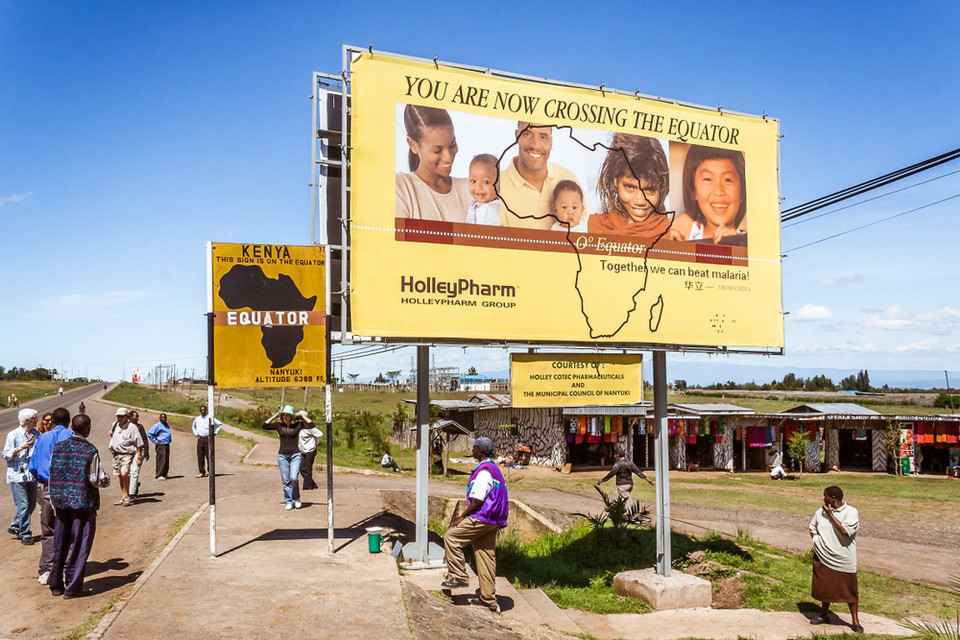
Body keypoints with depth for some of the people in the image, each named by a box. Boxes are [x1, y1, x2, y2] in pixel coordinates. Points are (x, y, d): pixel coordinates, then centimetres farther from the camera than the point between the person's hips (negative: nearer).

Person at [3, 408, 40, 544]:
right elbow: (5, 455, -7)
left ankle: (14, 527, 31)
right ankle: (25, 534, 6)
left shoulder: (36, 433, 9)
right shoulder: (13, 435, -7)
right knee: (23, 505, -5)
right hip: (17, 475, -6)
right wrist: (20, 448, -20)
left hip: (32, 475, 6)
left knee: (31, 504, 11)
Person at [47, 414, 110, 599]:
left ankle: (56, 585, 24)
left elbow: (52, 475, 7)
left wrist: (55, 501, 19)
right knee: (79, 546, 4)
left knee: (60, 545, 15)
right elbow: (97, 480, -12)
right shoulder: (91, 451, -13)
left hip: (61, 502, 5)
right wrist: (107, 480, 9)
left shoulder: (58, 447, 2)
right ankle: (72, 588, 8)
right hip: (83, 502, -5)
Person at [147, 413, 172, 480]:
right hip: (161, 445, -8)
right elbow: (149, 433, -13)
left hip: (167, 445, 8)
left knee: (166, 461, 10)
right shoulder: (157, 425, -9)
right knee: (161, 460, -10)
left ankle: (164, 474, 19)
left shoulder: (167, 425, 17)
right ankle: (159, 475, -8)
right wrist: (155, 441, -13)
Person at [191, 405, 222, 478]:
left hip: (208, 439, -4)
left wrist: (215, 433, 0)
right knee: (200, 456, 1)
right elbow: (193, 427, 31)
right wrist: (196, 434, 17)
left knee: (209, 456, -4)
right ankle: (202, 472, 6)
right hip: (200, 439, 4)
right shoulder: (197, 419, 11)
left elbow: (220, 424, 4)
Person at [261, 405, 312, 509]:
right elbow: (265, 425, -3)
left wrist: (302, 415, -5)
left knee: (294, 478, -13)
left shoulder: (297, 425, -1)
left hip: (295, 455, -2)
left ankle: (296, 498, 10)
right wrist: (275, 415, -3)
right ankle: (288, 502, 14)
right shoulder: (279, 425, 4)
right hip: (282, 456, 2)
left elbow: (311, 424, -10)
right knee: (285, 480, 3)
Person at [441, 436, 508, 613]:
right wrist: (465, 515, 23)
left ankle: (458, 576, 2)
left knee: (451, 537, -3)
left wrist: (462, 517, -10)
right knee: (485, 556, 12)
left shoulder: (484, 471, -16)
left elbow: (477, 500, -20)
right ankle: (489, 599, 16)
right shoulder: (493, 468, 17)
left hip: (482, 519, -10)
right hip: (491, 521, 10)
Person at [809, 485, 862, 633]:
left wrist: (831, 515, -20)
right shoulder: (821, 511, 4)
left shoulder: (851, 512, -10)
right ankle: (824, 615, 31)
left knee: (849, 590, 3)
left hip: (844, 560, -4)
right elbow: (812, 527, 17)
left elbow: (846, 531, -23)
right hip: (823, 557, 4)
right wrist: (816, 541, 2)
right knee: (824, 587, 15)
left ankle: (855, 621, 18)